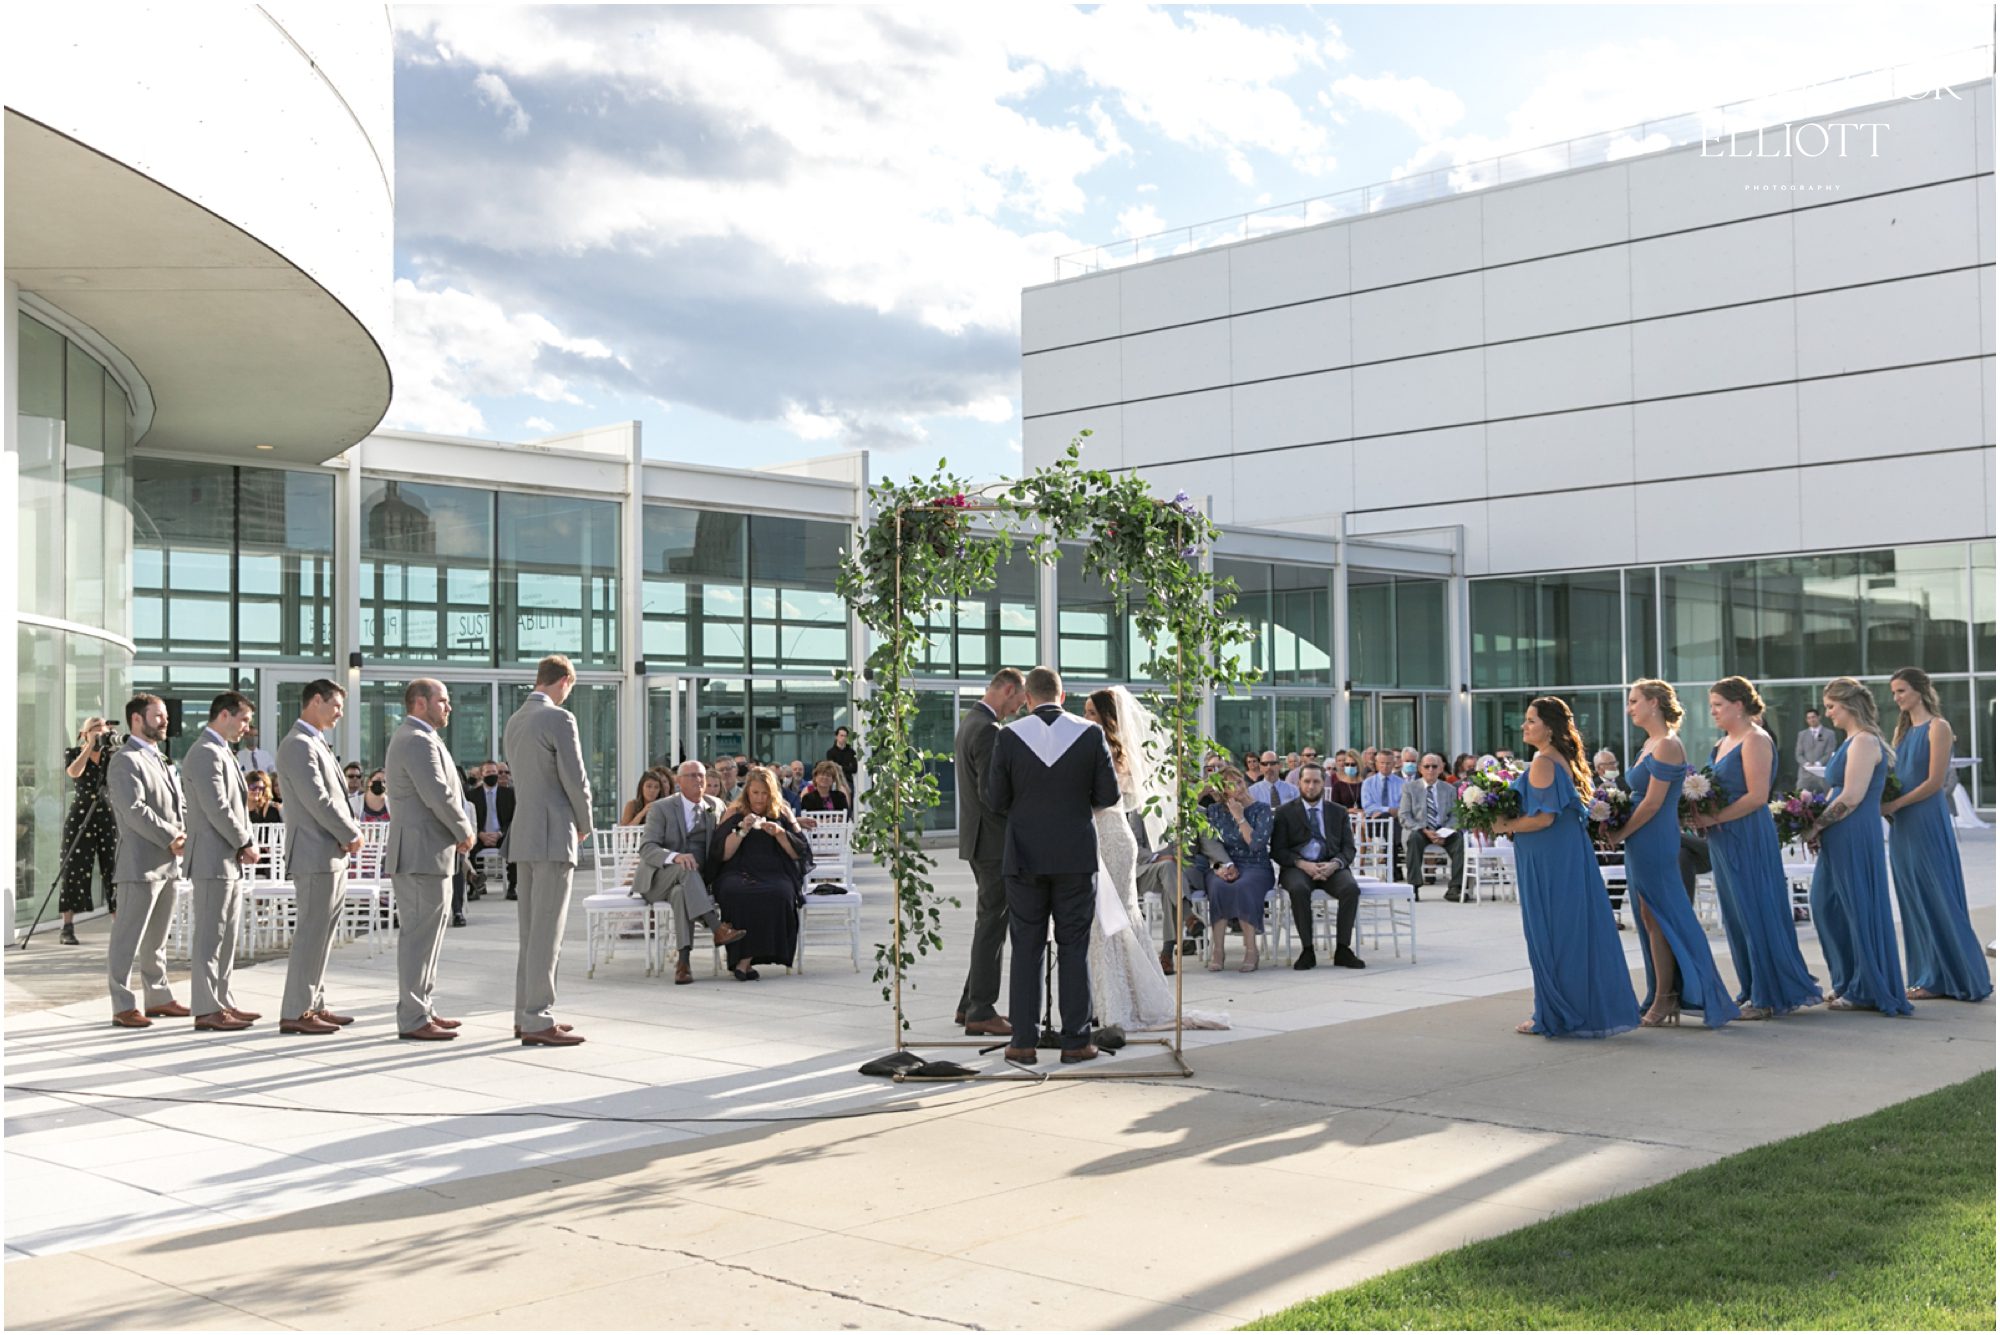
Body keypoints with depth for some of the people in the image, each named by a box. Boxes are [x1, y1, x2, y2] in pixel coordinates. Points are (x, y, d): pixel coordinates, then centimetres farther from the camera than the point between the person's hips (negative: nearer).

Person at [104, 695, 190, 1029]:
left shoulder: (161, 759, 19)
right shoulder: (125, 761, -9)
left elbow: (179, 804, 19)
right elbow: (134, 810, -19)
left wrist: (186, 833, 0)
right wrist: (171, 838, -17)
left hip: (167, 863, 9)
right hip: (140, 863, -9)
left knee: (157, 938, 15)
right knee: (128, 937, -4)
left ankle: (158, 997, 22)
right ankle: (123, 1007, -1)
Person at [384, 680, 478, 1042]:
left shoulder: (410, 738, 20)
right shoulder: (419, 741, -15)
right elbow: (439, 795, -22)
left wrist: (459, 830, 8)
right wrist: (465, 831, -9)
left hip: (421, 852, 11)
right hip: (421, 853, -11)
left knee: (427, 934, 15)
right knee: (420, 936, -8)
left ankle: (424, 1009, 22)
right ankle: (413, 1021, -5)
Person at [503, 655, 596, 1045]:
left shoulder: (514, 722, 14)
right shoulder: (559, 719, -12)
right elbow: (575, 780, -14)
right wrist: (584, 824, 3)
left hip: (524, 835, 9)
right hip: (554, 835, -9)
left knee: (530, 929, 13)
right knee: (547, 932, -7)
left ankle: (526, 1015, 18)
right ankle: (537, 1022, -6)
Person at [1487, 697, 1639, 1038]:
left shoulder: (1542, 763, -16)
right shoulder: (1564, 760, 14)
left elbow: (1543, 818, -22)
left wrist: (1506, 827, -10)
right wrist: (1512, 823, 13)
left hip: (1549, 861, -9)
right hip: (1571, 854, 9)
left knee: (1550, 933, -1)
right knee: (1577, 930, 13)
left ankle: (1555, 1014, 6)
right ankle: (1593, 1007, 19)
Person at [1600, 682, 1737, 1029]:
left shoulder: (1666, 745, -15)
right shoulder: (1650, 744, 15)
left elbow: (1653, 802, -17)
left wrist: (1620, 834, -10)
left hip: (1654, 841, -9)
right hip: (1643, 844, 9)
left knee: (1656, 917, -3)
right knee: (1652, 918, 11)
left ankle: (1664, 998, 4)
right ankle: (1664, 997, 16)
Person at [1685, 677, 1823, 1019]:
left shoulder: (1755, 741, -12)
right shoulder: (1723, 743, 16)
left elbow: (1757, 797, -19)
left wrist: (1714, 818, -17)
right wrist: (1701, 816, 0)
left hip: (1749, 837, -9)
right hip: (1724, 840, 9)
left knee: (1756, 914, -2)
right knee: (1736, 917, 11)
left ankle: (1769, 997, 5)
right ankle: (1753, 992, 18)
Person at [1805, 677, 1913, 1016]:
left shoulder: (1864, 742, -14)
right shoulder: (1851, 742, 16)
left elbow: (1850, 798, -20)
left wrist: (1817, 825, -11)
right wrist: (1817, 826, 5)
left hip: (1857, 839, -10)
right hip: (1840, 841, 10)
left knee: (1859, 909, 0)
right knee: (1827, 907, 12)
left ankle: (1867, 991, 10)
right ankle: (1848, 984, 21)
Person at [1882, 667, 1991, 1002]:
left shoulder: (1937, 728, -7)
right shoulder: (1904, 731, 15)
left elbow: (1934, 781, -14)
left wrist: (1894, 805, -13)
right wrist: (1884, 805, -2)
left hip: (1927, 823, -8)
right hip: (1902, 827, 8)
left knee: (1937, 899, -2)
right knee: (1914, 902, 8)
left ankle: (1942, 979, 4)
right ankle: (1929, 976, 13)